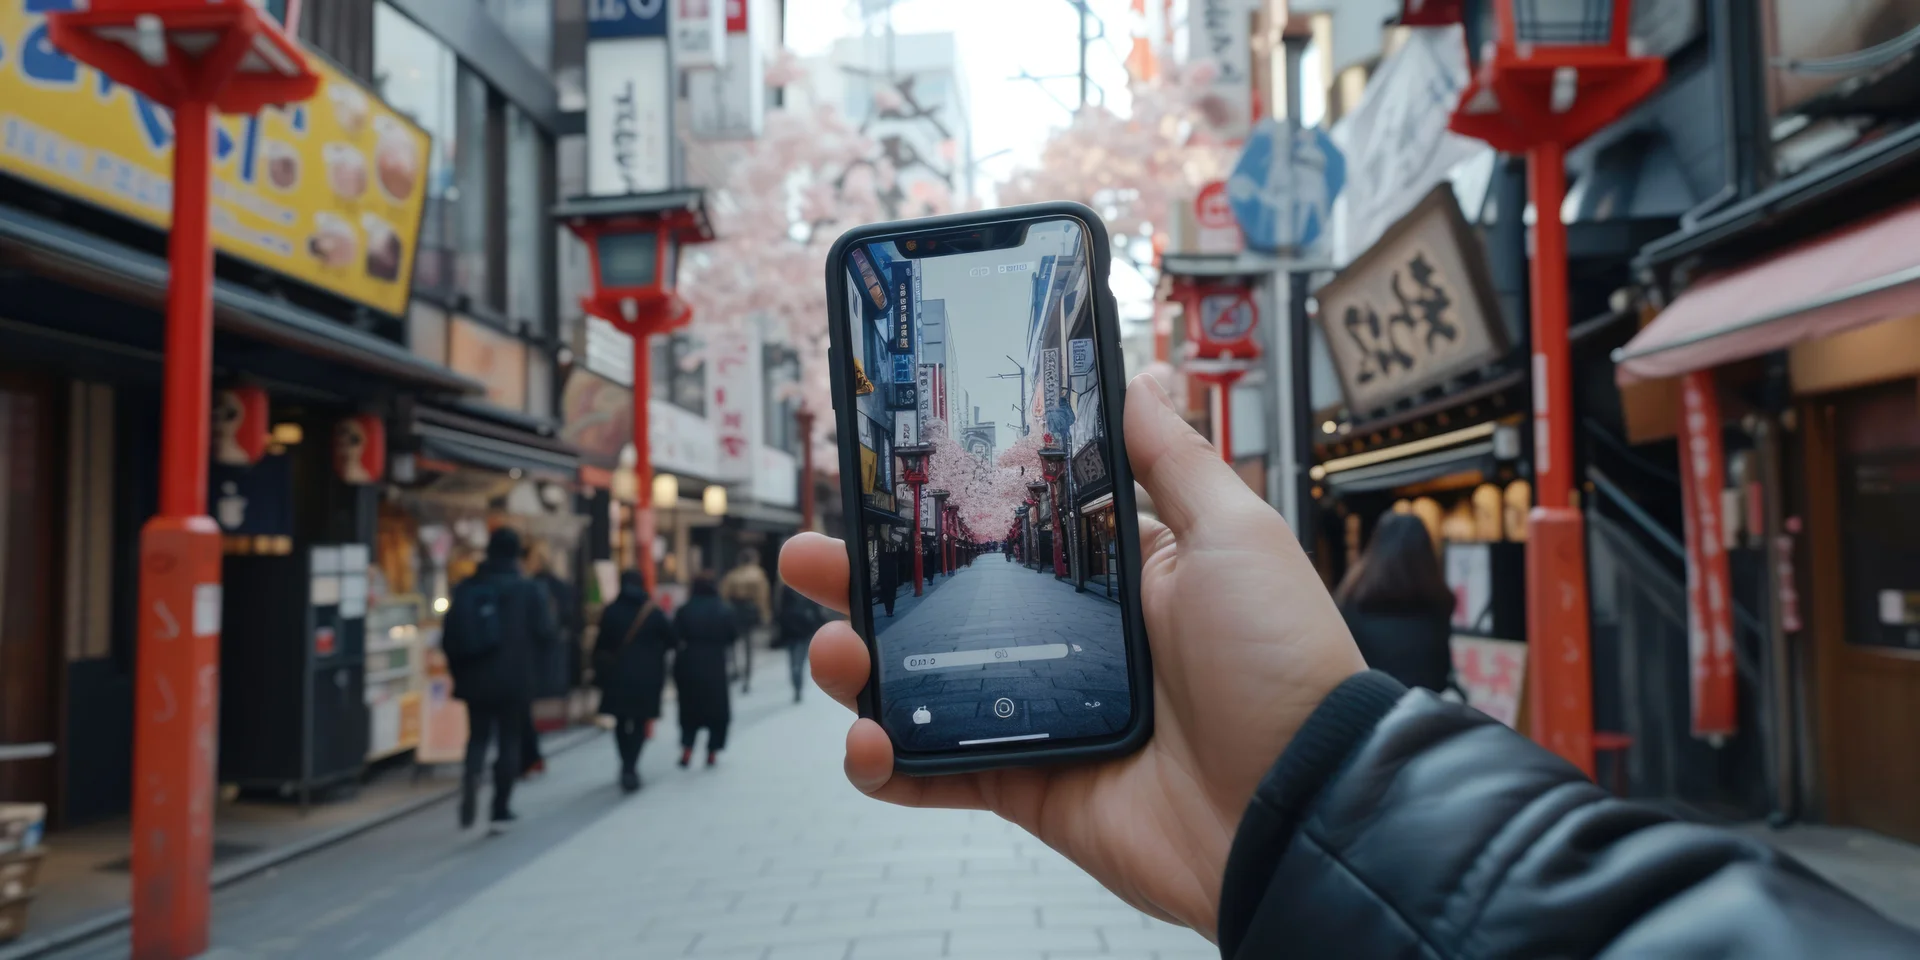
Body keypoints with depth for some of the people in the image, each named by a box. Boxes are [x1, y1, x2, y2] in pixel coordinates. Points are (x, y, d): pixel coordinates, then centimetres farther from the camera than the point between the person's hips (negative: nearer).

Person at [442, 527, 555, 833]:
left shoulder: (465, 589, 3)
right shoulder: (530, 590, -7)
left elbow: (449, 638, 4)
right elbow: (545, 634, -6)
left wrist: (460, 673, 14)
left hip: (476, 680, 3)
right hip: (514, 680, -2)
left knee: (478, 736, 15)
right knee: (509, 740, 7)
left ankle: (471, 775, -16)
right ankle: (501, 810, 8)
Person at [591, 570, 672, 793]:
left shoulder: (610, 611, -1)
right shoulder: (655, 612, -2)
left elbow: (601, 646, -2)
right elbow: (670, 641, 1)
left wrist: (599, 674, 5)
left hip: (617, 675, 1)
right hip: (647, 676, -1)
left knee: (621, 721, 17)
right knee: (640, 723, 5)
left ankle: (627, 766, 22)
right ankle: (630, 767, -10)